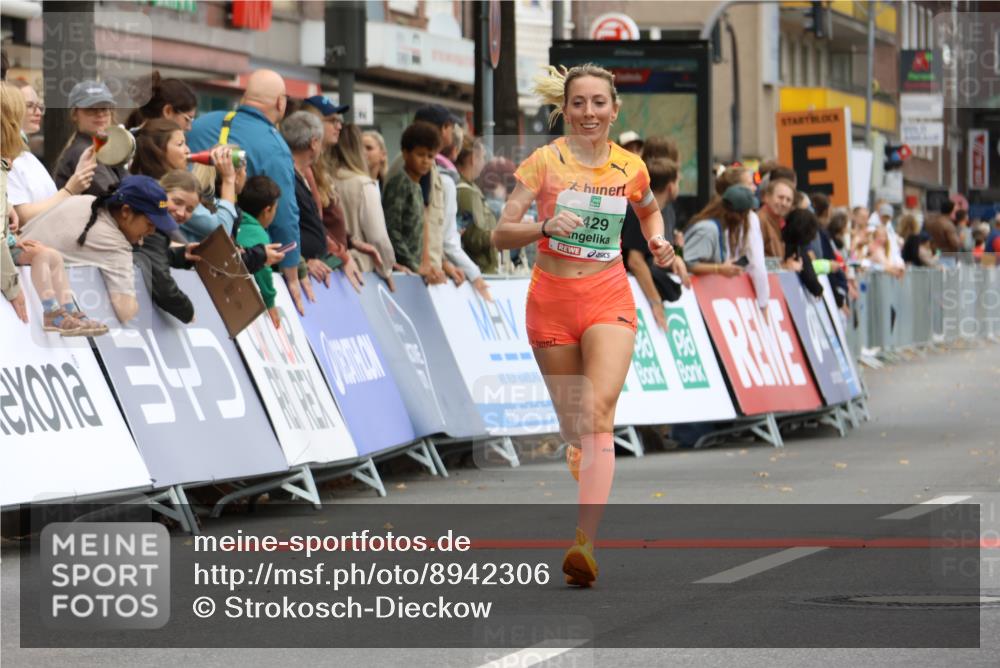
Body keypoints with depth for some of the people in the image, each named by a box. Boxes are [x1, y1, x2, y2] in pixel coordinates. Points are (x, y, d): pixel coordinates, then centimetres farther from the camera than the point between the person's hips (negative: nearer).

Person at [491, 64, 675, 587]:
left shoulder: (630, 168, 2)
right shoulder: (545, 161, -5)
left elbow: (650, 210, 26)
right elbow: (500, 234, -8)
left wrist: (658, 241, 6)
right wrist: (545, 227, -26)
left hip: (608, 300, 0)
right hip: (551, 302, 1)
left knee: (599, 410, -21)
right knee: (571, 426, 8)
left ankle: (585, 545, -32)